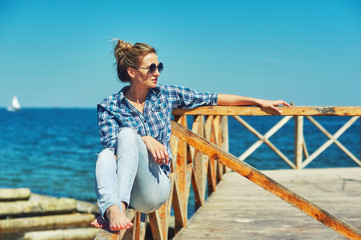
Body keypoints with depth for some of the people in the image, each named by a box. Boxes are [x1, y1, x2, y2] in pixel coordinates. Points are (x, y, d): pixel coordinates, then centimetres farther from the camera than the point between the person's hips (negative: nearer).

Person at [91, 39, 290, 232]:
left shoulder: (165, 95, 11)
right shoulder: (109, 107, 5)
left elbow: (213, 99, 15)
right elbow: (111, 146, -7)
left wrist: (259, 102, 13)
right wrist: (144, 140, -25)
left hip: (156, 187, 1)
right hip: (121, 186, 0)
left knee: (127, 133, -28)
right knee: (105, 156, -34)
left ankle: (112, 211, -46)